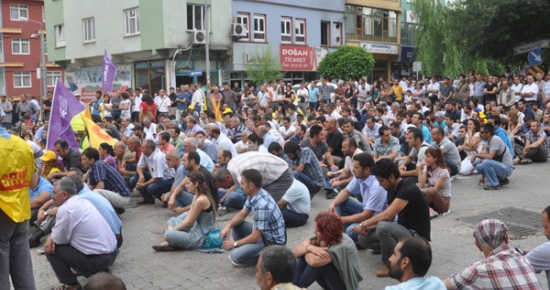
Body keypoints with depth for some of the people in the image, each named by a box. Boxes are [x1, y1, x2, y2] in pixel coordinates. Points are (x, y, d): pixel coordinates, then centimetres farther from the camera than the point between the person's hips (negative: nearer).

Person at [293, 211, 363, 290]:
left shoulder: (342, 246, -34)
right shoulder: (321, 237, -13)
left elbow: (314, 261, -45)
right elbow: (296, 251, -16)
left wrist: (305, 246, -23)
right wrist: (309, 248, -38)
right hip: (330, 281, 7)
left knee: (318, 261, -31)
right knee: (302, 255, -14)